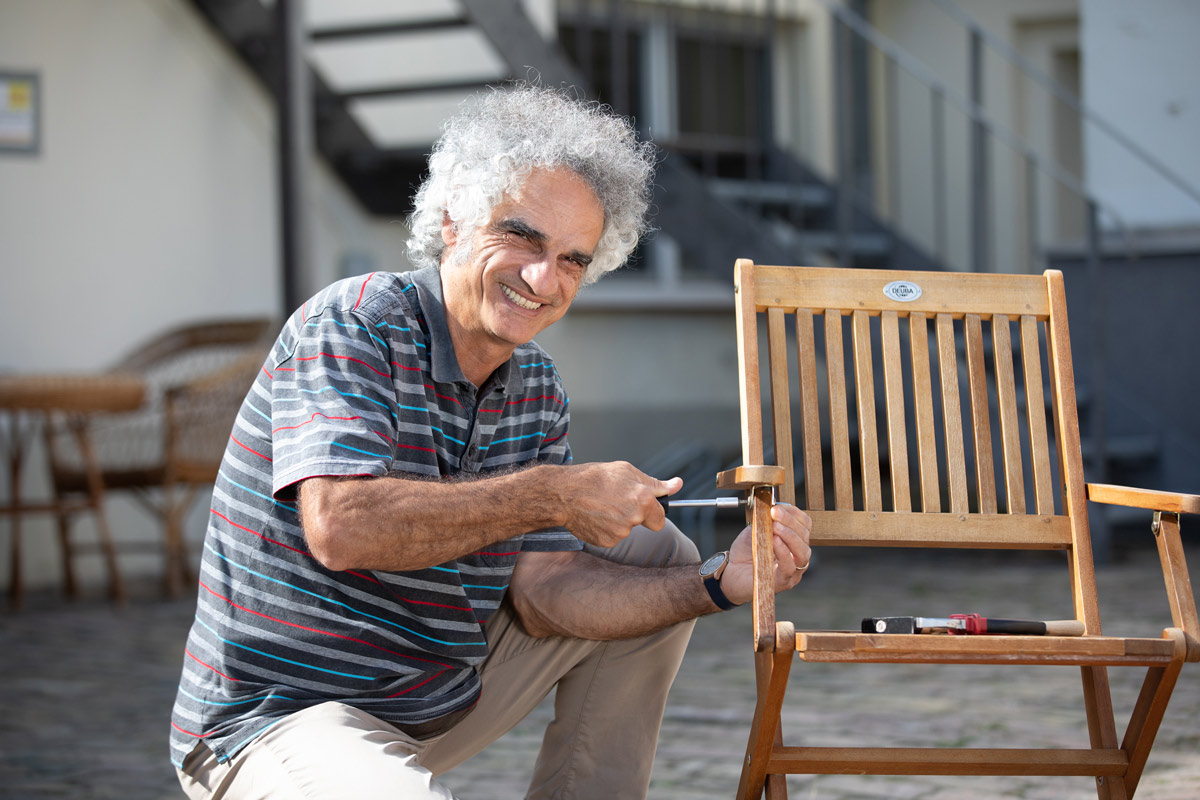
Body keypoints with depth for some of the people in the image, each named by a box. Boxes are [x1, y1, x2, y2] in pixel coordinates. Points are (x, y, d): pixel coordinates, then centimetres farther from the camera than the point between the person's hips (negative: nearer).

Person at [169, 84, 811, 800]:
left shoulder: (536, 386, 8)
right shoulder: (351, 326, -17)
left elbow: (543, 592, 1)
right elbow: (341, 527, -33)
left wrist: (723, 589, -12)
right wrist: (555, 494, -28)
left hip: (440, 698, 8)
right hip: (274, 730, -8)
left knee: (659, 560, 12)